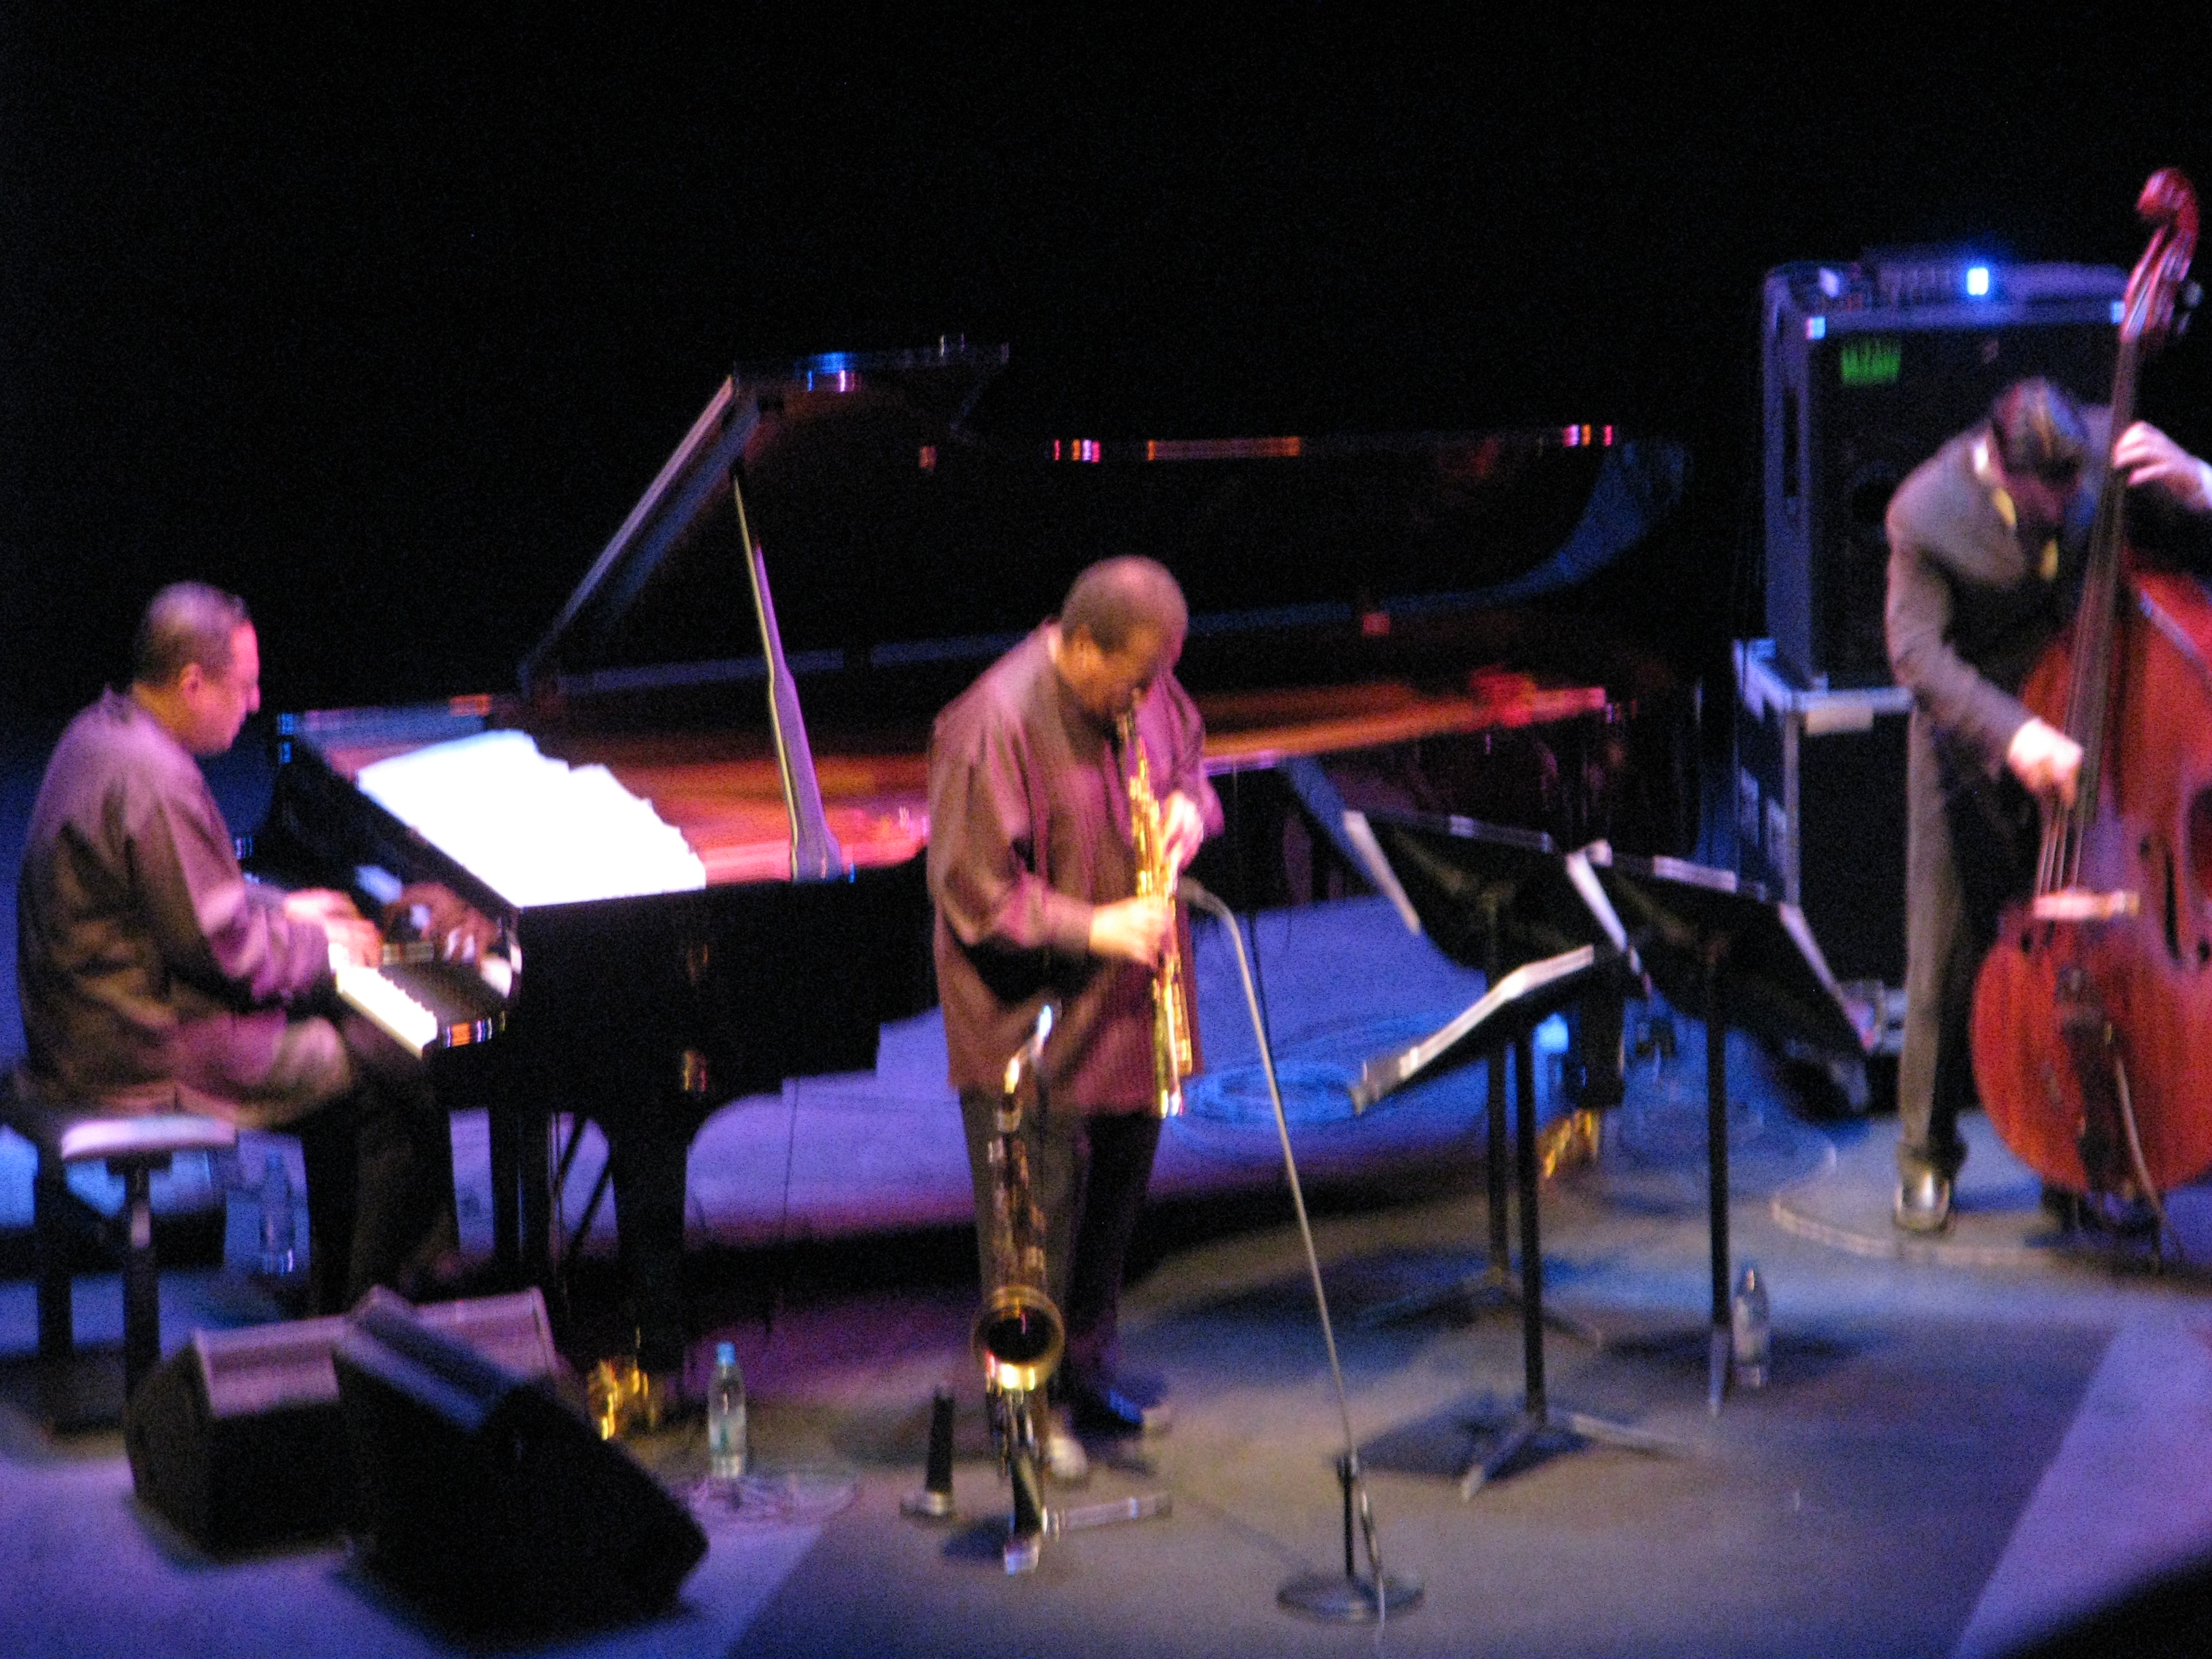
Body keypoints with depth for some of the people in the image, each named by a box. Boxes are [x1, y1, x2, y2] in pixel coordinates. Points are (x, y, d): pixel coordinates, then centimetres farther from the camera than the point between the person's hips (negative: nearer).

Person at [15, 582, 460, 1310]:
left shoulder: (100, 732, 8)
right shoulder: (155, 779, -25)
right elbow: (223, 949, -22)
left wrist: (279, 910, 15)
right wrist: (318, 944, -5)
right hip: (147, 1054, -11)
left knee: (336, 1031, 23)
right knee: (401, 1074, -6)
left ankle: (339, 1290, 28)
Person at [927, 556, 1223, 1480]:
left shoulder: (1146, 691, 0)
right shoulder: (996, 725, -22)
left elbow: (1189, 765, 19)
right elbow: (975, 890, -22)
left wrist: (1190, 809, -4)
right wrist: (1093, 928, -25)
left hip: (1126, 1005, 8)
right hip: (1032, 1019, -7)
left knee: (1114, 1197, 18)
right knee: (1039, 1209, 0)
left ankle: (1088, 1377, 34)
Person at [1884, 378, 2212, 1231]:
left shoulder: (2110, 456, -15)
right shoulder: (1928, 512, -21)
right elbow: (1916, 649, -25)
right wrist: (2013, 732, -38)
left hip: (2087, 724, 2)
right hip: (1970, 736, -1)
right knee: (1947, 953, 2)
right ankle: (1927, 1154, 18)